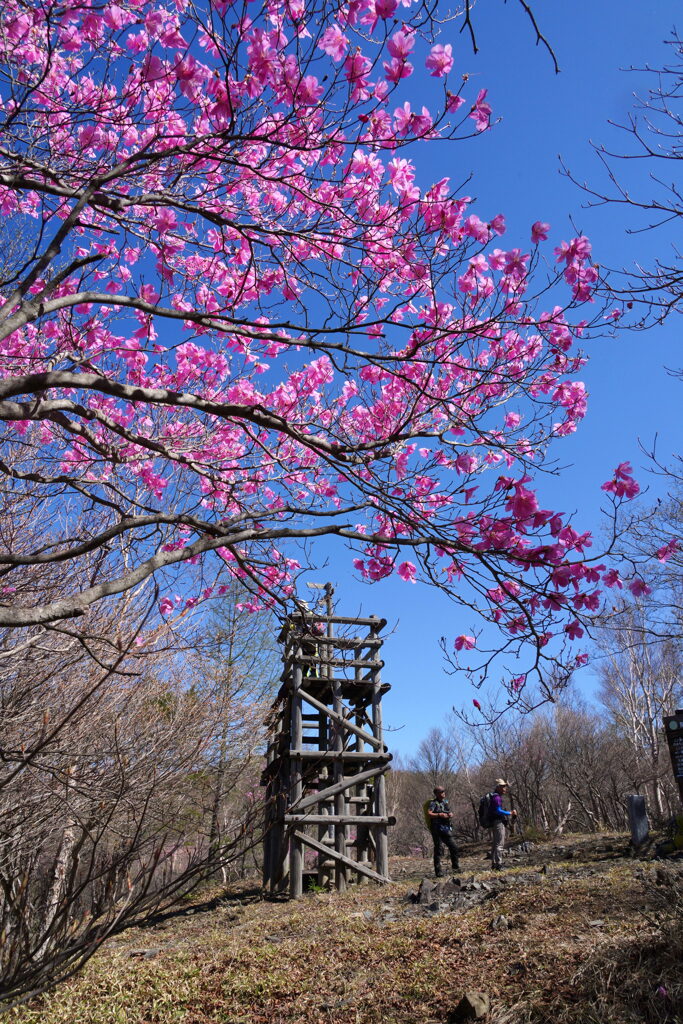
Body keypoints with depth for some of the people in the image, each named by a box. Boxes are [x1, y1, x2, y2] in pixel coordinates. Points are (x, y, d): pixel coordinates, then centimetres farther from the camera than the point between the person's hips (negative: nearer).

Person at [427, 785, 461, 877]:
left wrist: (450, 814, 1)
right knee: (438, 850, -2)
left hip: (446, 829, 7)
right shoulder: (433, 803, -8)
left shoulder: (445, 802, 13)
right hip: (437, 829, -7)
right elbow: (428, 814, -20)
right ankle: (438, 871, 5)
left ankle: (455, 866, 24)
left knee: (454, 847, 6)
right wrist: (440, 815, -25)